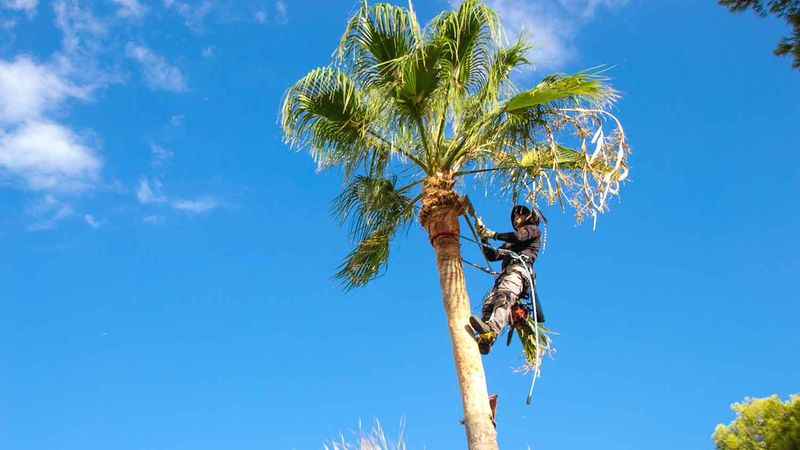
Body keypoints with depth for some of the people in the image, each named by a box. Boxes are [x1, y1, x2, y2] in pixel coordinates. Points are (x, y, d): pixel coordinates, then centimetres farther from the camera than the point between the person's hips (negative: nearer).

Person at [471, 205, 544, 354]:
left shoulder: (533, 230, 22)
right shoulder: (509, 243, 41)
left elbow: (517, 236, 0)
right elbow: (492, 256, 35)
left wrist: (493, 234, 8)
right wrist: (483, 236, 27)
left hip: (520, 268, -7)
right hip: (505, 272, 7)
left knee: (505, 295, -37)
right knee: (488, 303, -20)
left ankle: (492, 330, -61)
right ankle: (482, 339, -40)